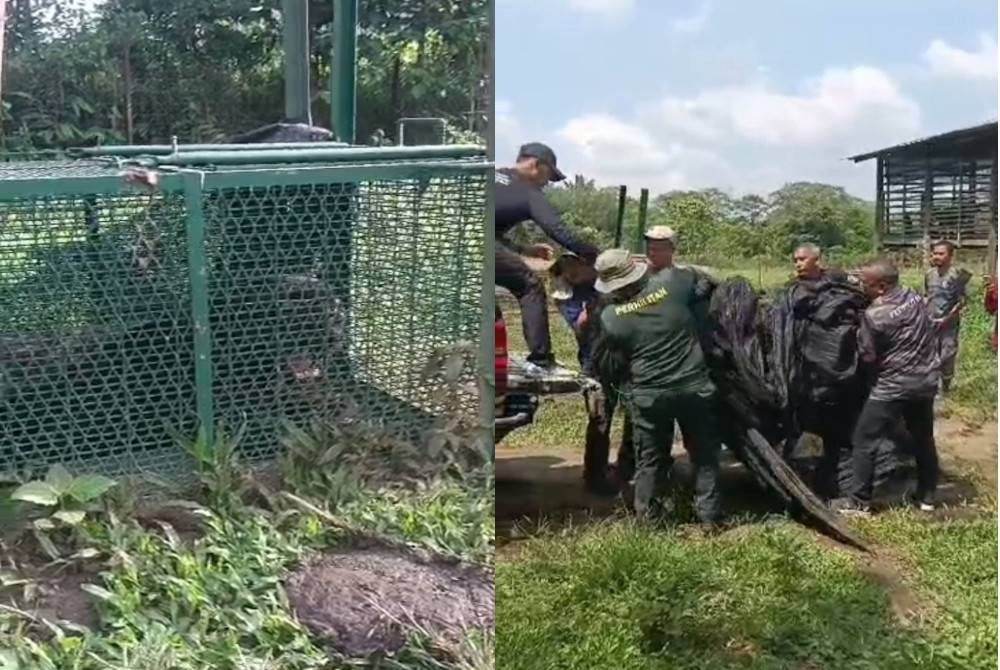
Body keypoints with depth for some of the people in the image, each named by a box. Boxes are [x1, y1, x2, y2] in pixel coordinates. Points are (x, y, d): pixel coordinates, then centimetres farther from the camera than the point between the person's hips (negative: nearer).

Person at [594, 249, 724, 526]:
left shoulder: (610, 318, -9)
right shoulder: (671, 284, -10)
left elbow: (608, 366, 3)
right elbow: (697, 277, 14)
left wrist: (625, 389, 21)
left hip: (648, 395, -1)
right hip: (694, 386, 1)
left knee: (650, 459, 14)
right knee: (704, 453, 15)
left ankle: (648, 517, 21)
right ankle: (709, 514, 20)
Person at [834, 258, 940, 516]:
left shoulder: (874, 315, -21)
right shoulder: (915, 298, 1)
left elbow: (868, 355, -13)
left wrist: (860, 332, 0)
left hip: (893, 387, -7)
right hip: (926, 381, 7)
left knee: (865, 441, 3)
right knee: (924, 439, 20)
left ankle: (859, 501, 7)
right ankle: (927, 496, 28)